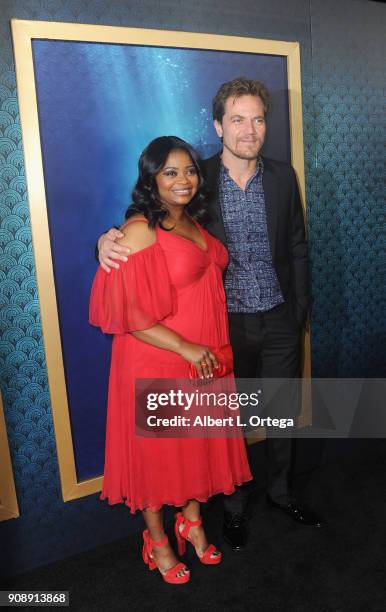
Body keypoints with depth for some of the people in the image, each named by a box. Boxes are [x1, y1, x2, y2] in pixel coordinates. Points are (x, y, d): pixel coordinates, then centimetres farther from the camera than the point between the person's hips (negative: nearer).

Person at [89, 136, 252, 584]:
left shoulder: (194, 223, 7)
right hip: (158, 363, -7)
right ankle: (157, 541, 34)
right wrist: (185, 347, -22)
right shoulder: (140, 229, -16)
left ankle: (191, 522, 43)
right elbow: (127, 311, -22)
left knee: (199, 443, 19)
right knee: (156, 449, 10)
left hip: (205, 360, 7)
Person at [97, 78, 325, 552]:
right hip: (226, 324, -2)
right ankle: (234, 504, 38)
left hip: (279, 320, 3)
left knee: (283, 413, 18)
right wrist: (109, 238, -25)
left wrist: (300, 309, 7)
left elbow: (297, 247, 7)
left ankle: (280, 492, 43)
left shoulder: (282, 177, 0)